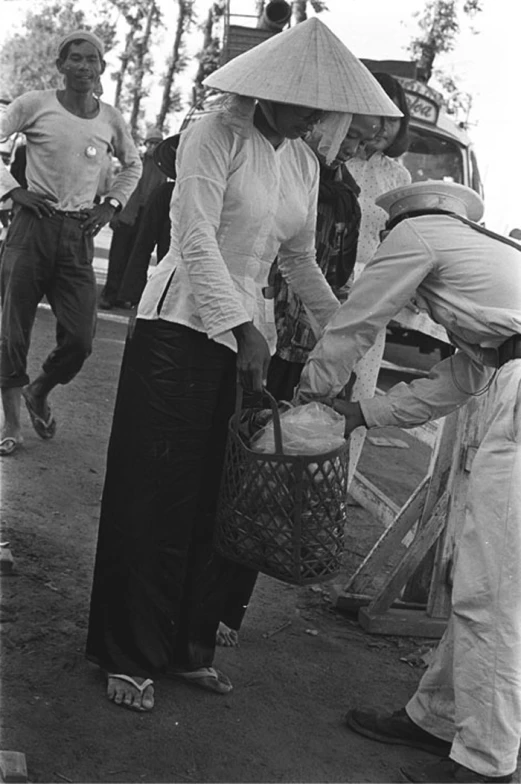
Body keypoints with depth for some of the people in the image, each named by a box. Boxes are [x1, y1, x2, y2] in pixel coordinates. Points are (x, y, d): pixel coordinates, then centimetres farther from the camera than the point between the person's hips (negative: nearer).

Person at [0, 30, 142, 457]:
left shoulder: (110, 119, 9)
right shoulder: (35, 104, -1)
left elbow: (133, 166, 26)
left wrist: (112, 205, 13)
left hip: (79, 235, 3)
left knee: (80, 339, -4)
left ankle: (39, 392, 26)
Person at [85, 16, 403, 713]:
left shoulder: (303, 162, 13)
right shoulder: (214, 135, -9)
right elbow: (196, 240, -17)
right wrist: (243, 329, -22)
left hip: (250, 335, 7)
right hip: (182, 329, -6)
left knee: (221, 501, 8)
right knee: (156, 498, -1)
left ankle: (189, 647, 21)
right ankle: (130, 657, 10)